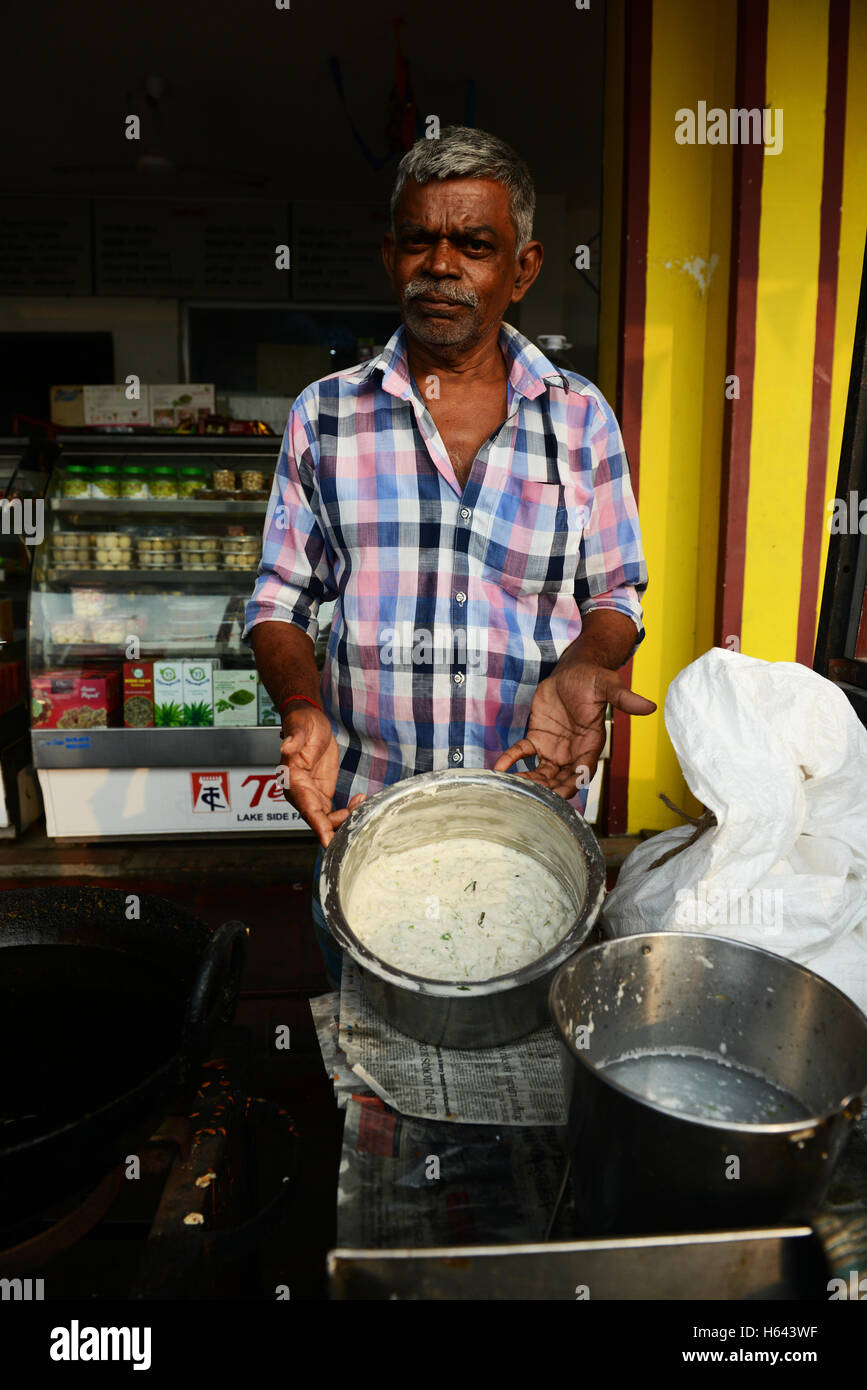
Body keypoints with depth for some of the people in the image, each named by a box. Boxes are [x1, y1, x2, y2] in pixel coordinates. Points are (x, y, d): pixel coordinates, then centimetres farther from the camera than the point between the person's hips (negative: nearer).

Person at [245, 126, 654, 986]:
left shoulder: (580, 418, 0)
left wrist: (580, 670, -17)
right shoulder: (325, 417, 1)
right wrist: (303, 709, -16)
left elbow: (613, 594, 5)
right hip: (361, 811, 1)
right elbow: (279, 603, 3)